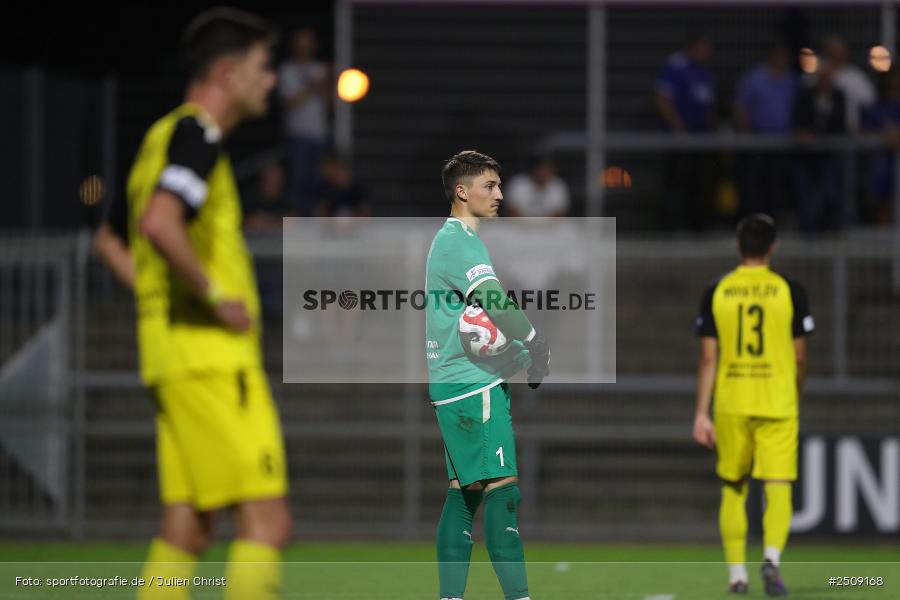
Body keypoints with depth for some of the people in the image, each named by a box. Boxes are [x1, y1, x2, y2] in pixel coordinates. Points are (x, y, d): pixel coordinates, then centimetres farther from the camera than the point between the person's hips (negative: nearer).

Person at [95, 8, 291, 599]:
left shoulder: (164, 135, 19)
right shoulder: (196, 133, -11)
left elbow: (112, 239, 29)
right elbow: (159, 223, -28)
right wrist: (214, 297, -18)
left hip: (173, 355, 10)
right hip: (213, 357, -10)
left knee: (187, 528, 7)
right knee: (268, 522, -11)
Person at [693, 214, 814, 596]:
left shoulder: (716, 293, 2)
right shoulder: (790, 291, -1)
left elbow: (708, 358, 0)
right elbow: (799, 357, 4)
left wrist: (701, 413, 2)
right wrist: (796, 399, 20)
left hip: (730, 405, 2)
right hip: (777, 404, -2)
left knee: (733, 490, 14)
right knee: (777, 490, -3)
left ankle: (736, 575, 14)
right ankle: (772, 558, -26)